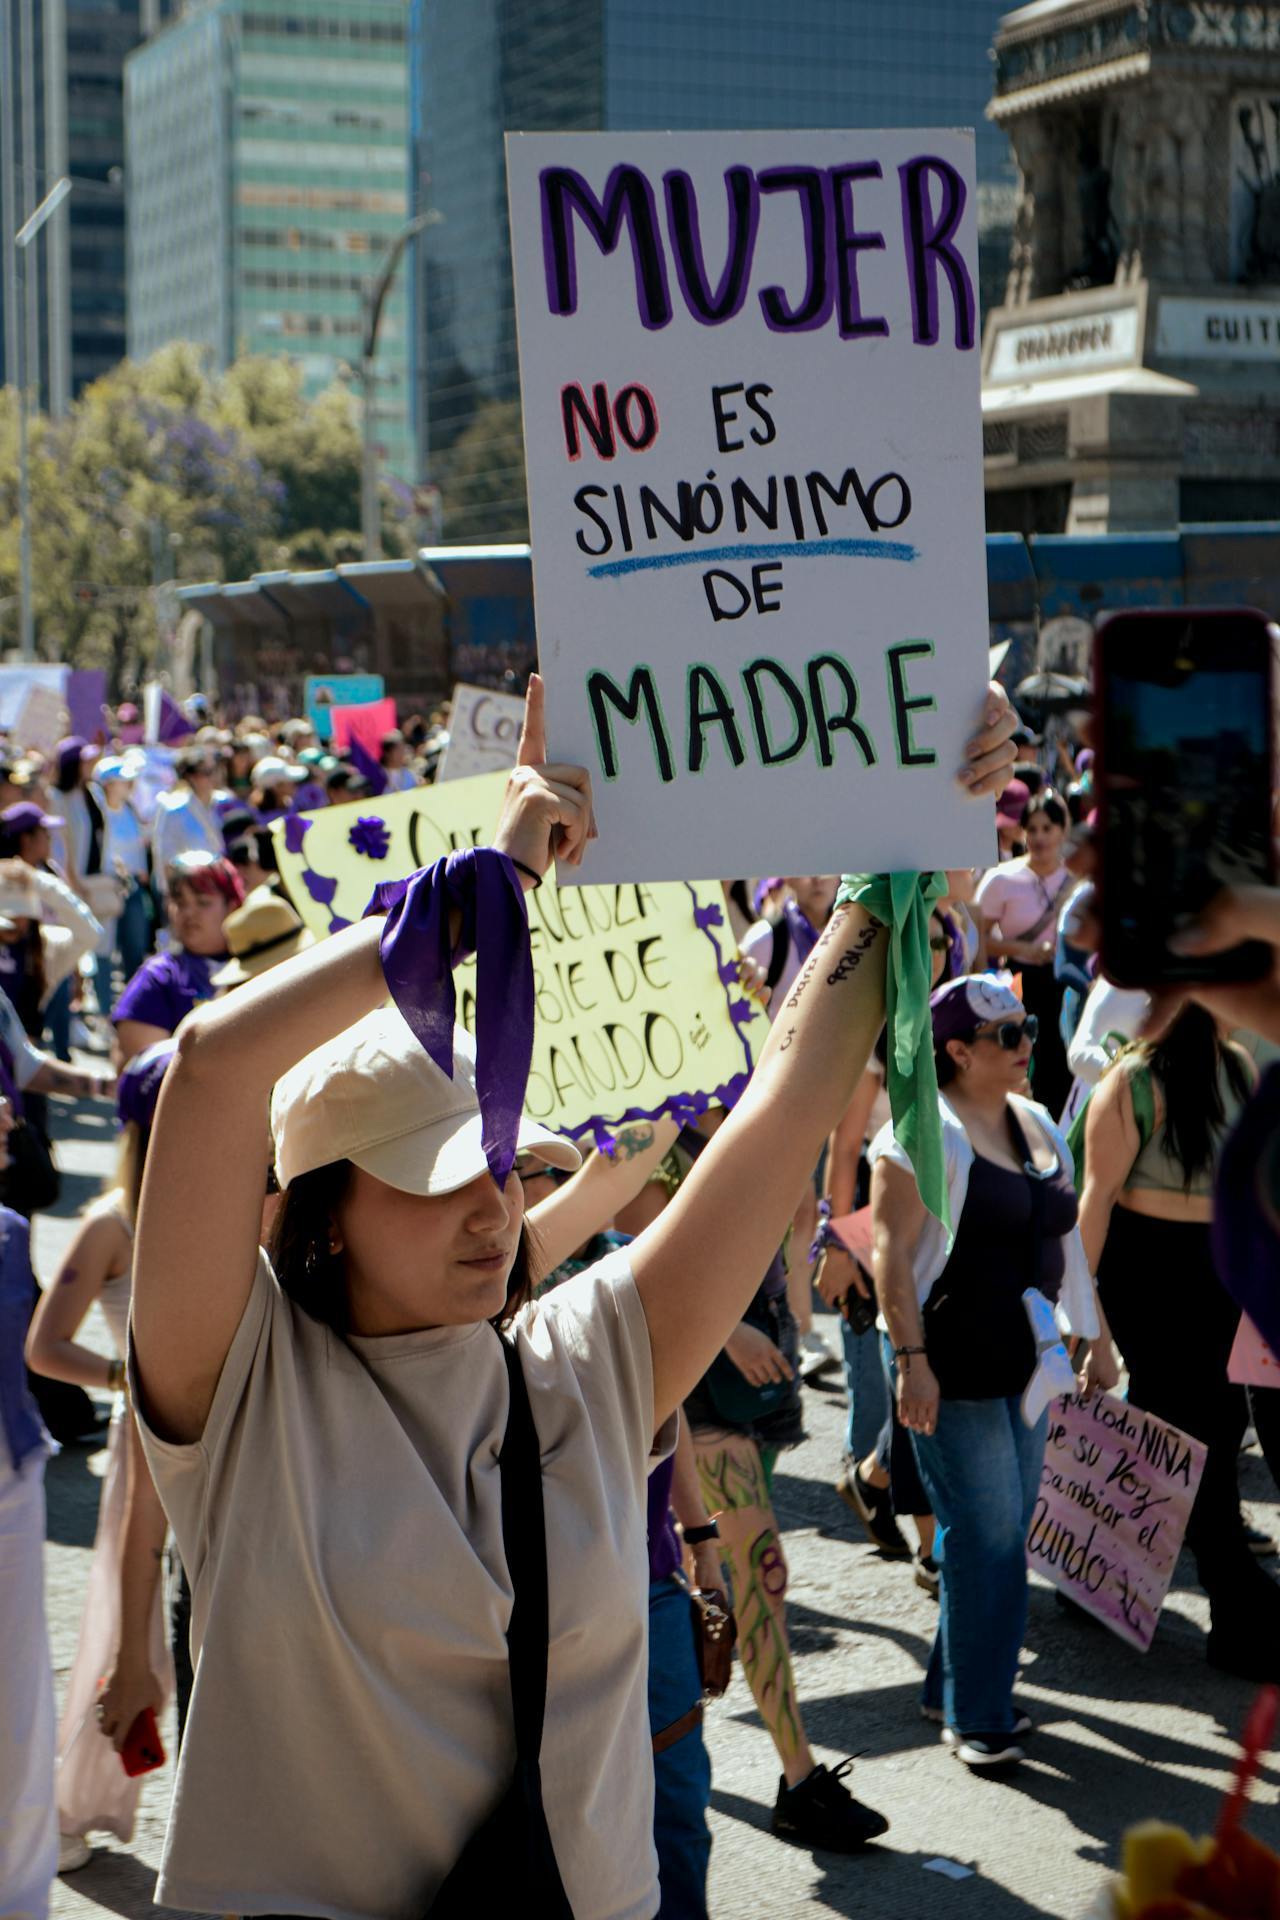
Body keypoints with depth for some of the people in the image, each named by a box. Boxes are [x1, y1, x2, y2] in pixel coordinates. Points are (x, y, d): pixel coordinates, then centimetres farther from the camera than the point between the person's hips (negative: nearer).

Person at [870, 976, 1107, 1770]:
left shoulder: (1038, 1126, 13)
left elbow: (1066, 1238, 19)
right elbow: (892, 1252, -15)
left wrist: (1095, 1337, 19)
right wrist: (911, 1360, -20)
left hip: (1022, 1361, 8)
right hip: (955, 1367, -8)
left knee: (1005, 1531, 12)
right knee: (987, 1535, -4)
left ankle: (960, 1689, 26)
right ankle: (976, 1714, 8)